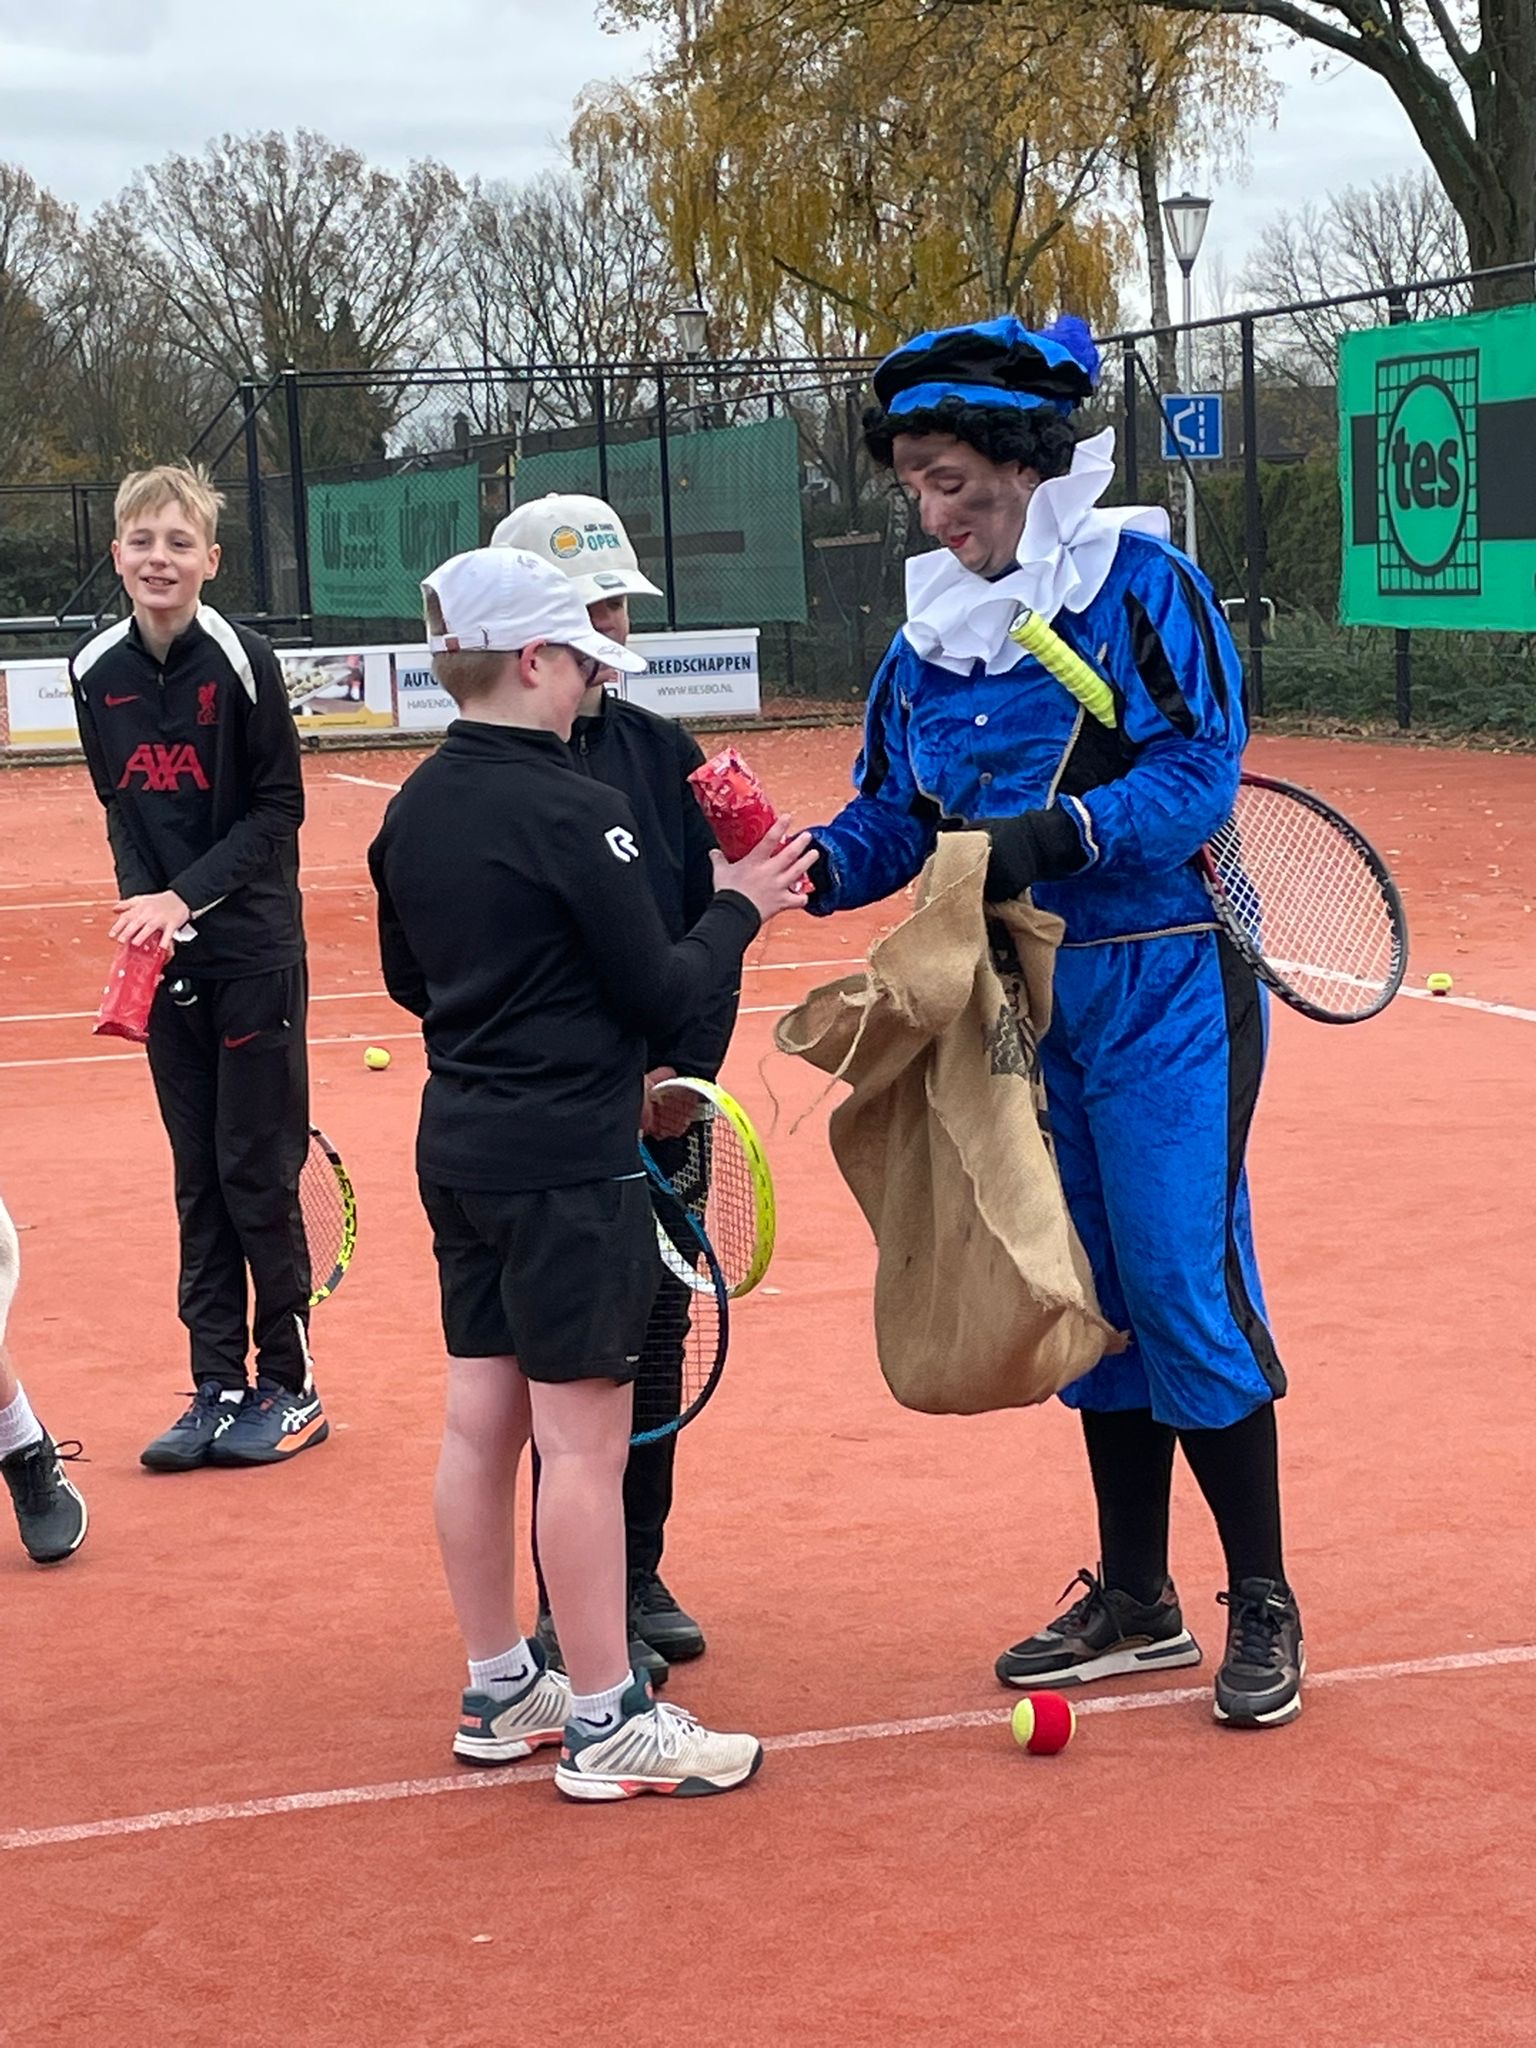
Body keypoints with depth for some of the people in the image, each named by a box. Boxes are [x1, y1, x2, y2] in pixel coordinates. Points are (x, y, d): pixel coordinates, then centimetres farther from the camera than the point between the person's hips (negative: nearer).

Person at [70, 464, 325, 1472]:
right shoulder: (97, 671, 3)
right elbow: (120, 808, 11)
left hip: (254, 953, -4)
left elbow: (279, 810, -9)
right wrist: (141, 898, -7)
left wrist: (188, 895, -18)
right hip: (163, 957, 5)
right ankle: (217, 1387, 16)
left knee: (258, 1172, 0)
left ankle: (290, 1386, 12)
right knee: (199, 1177, 9)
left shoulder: (242, 660, -11)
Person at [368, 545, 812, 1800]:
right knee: (584, 1437, -2)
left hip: (462, 1152, 8)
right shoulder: (577, 814, -17)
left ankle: (502, 1690, 25)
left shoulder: (413, 811, 7)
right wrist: (740, 909, 2)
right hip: (570, 1167, -8)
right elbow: (661, 994, -13)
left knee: (481, 1421, 13)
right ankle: (607, 1722, 5)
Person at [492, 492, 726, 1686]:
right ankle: (574, 1611, 12)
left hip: (661, 1106, 5)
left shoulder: (663, 752, 8)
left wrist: (685, 1071, -6)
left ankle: (640, 1579, 25)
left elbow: (705, 931, 7)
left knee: (656, 1340, 11)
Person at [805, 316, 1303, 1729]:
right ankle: (1137, 1601, 24)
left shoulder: (1139, 581, -9)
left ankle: (1264, 1604, 8)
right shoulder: (935, 629, 9)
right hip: (1032, 1001, 6)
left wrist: (1058, 834, -29)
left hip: (1162, 988, -6)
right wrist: (811, 866, -10)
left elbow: (1203, 767, -16)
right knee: (1092, 1293, 12)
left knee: (1182, 1280, -7)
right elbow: (896, 815, 10)